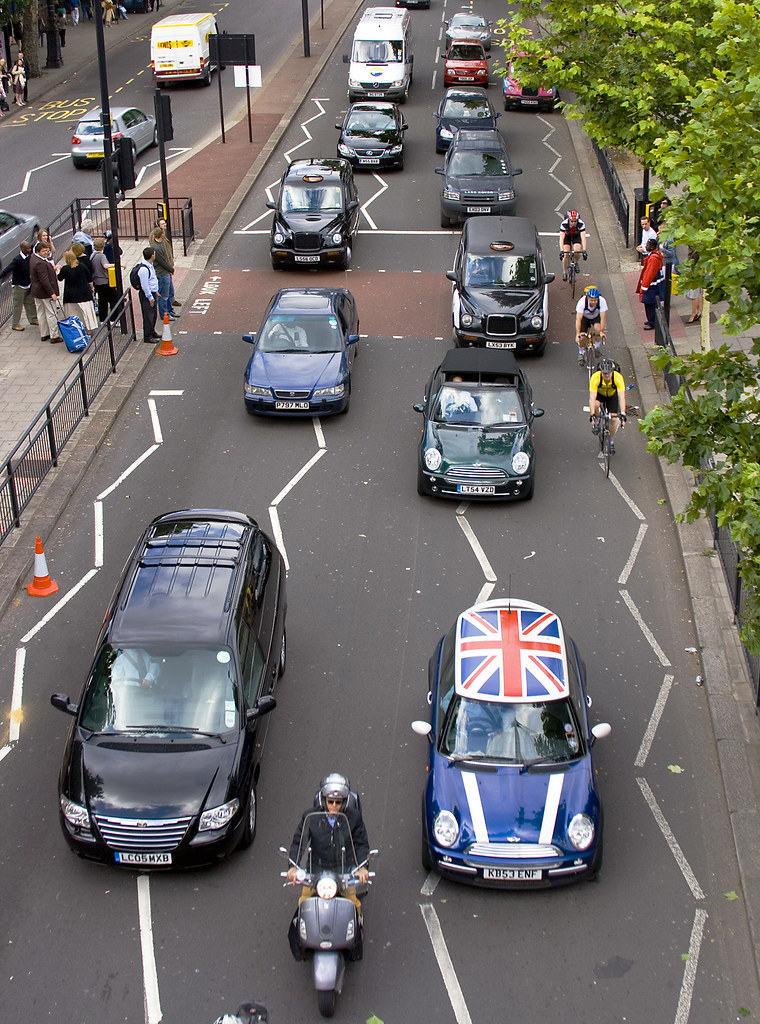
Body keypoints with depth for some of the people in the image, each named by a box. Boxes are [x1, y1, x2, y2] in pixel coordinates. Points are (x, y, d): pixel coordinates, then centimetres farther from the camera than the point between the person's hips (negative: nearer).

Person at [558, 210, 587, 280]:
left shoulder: (581, 224, -35)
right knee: (566, 254, -15)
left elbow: (583, 238, -40)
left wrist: (584, 250, -51)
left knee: (577, 251, -24)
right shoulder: (564, 224, -36)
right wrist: (561, 251, -53)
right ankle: (564, 272, 4)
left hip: (576, 236, 0)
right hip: (567, 236, 0)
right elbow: (561, 238, -42)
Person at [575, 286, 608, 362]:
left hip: (596, 316, 1)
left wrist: (601, 331, -43)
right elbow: (578, 319, -39)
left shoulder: (602, 301, -35)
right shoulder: (582, 302, -37)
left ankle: (596, 347, -3)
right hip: (584, 317, -1)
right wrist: (578, 333, -47)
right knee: (582, 337, -14)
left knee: (598, 329, -29)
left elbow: (603, 317, -34)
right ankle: (581, 353, 15)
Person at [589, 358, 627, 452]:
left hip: (612, 395, 1)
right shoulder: (595, 377, -37)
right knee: (596, 405, -34)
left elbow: (622, 397, -39)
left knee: (613, 418, -10)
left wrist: (622, 414, -48)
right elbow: (592, 397, -40)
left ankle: (611, 442, 14)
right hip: (599, 394, -1)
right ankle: (596, 422, -3)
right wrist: (592, 415, -49)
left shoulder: (618, 378, -35)